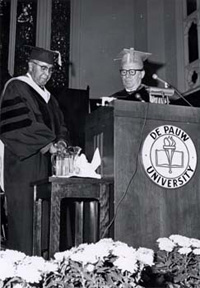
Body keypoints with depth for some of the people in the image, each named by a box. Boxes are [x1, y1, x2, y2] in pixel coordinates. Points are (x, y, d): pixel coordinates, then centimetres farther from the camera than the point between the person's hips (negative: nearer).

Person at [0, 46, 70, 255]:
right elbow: (17, 125, -15)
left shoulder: (46, 96, 21)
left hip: (43, 165, 7)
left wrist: (61, 140, -4)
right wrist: (47, 143, -16)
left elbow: (59, 124, 19)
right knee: (22, 218, -6)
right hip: (21, 165, -7)